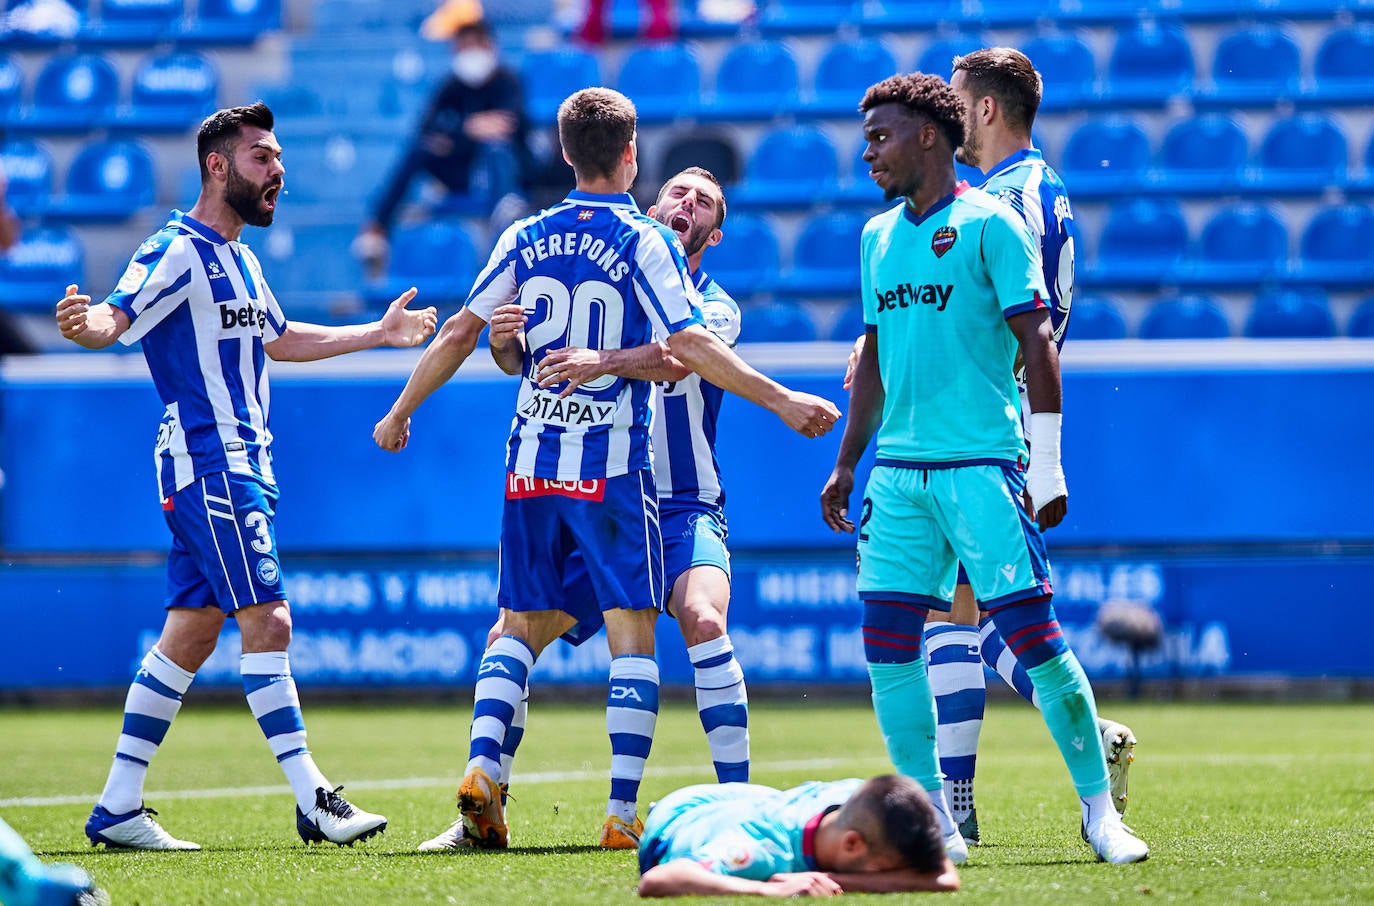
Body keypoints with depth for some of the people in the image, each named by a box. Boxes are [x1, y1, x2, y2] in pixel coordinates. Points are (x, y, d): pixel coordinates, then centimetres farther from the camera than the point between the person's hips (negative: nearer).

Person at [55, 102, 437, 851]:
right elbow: (116, 318, -23)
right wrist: (83, 324, -46)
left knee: (192, 633, 8)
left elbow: (276, 340, 35)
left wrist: (378, 333, 42)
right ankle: (312, 800, -13)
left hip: (241, 462, 10)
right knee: (266, 620, -13)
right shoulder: (178, 251, -10)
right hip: (208, 460, -10)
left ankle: (118, 808, 10)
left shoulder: (238, 257, 20)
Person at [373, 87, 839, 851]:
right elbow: (689, 346, -14)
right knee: (632, 636, -1)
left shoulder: (526, 238, 7)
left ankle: (483, 768, -5)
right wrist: (782, 401, -12)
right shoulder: (646, 242, -6)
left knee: (522, 627, 14)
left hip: (532, 464, 4)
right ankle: (623, 812, -8)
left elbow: (461, 334, 8)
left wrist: (401, 413, 20)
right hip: (613, 465, -4)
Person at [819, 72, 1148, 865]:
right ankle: (932, 823, 5)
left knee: (1034, 635, -9)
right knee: (888, 647, -2)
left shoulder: (989, 224, -3)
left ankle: (1100, 809, 2)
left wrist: (1047, 463, -12)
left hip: (981, 464, -6)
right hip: (899, 467, 6)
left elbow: (1038, 342, -7)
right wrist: (847, 462, 21)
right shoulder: (878, 236, 17)